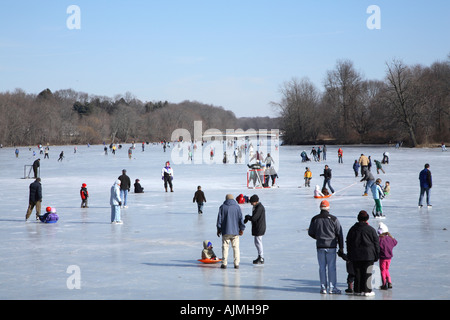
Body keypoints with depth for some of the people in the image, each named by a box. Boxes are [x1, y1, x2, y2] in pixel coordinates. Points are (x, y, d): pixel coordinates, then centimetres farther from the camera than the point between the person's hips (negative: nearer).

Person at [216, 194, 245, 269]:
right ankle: (236, 264, 2)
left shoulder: (222, 207, 1)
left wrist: (218, 229, 11)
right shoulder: (237, 207, 1)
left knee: (225, 247, 5)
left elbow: (219, 219, 3)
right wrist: (241, 229, 6)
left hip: (225, 231, 0)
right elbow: (240, 219, 0)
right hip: (235, 231, 0)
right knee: (236, 247, 5)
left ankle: (224, 263, 1)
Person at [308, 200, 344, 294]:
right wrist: (341, 248, 3)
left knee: (322, 267, 7)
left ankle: (323, 287, 9)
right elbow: (339, 234, -3)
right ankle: (332, 288, 4)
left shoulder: (315, 219, 0)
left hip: (320, 246, 2)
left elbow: (310, 233, 7)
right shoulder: (333, 219, -5)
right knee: (331, 267, 3)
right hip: (331, 246, -2)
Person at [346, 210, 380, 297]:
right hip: (368, 255, -3)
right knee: (367, 273, 0)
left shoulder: (352, 229, 6)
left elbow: (348, 243, 12)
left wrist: (349, 255, 19)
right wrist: (376, 255, 7)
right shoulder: (371, 230, -4)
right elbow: (376, 243, -1)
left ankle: (358, 290, 11)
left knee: (357, 273, 8)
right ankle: (366, 290, -1)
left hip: (355, 256, 3)